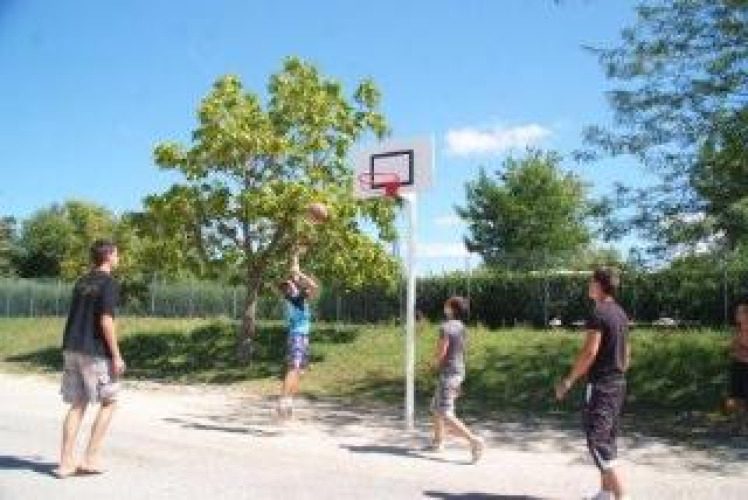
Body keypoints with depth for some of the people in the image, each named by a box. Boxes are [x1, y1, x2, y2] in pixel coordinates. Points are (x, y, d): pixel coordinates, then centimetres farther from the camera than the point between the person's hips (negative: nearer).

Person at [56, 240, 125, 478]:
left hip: (72, 349, 7)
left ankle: (66, 462, 10)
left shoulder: (81, 282, 14)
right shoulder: (108, 283, -10)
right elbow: (105, 320, -17)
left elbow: (76, 317, 17)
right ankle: (90, 458, 5)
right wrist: (116, 356, -14)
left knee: (77, 406, 11)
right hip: (95, 352, -7)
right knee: (109, 402, 7)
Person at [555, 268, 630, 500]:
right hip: (618, 383, 9)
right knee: (608, 438, 15)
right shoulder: (620, 314, 12)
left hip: (600, 385, -9)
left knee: (597, 440, -6)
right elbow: (626, 352, 17)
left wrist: (569, 380, -14)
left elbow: (590, 352, -20)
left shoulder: (599, 313, -16)